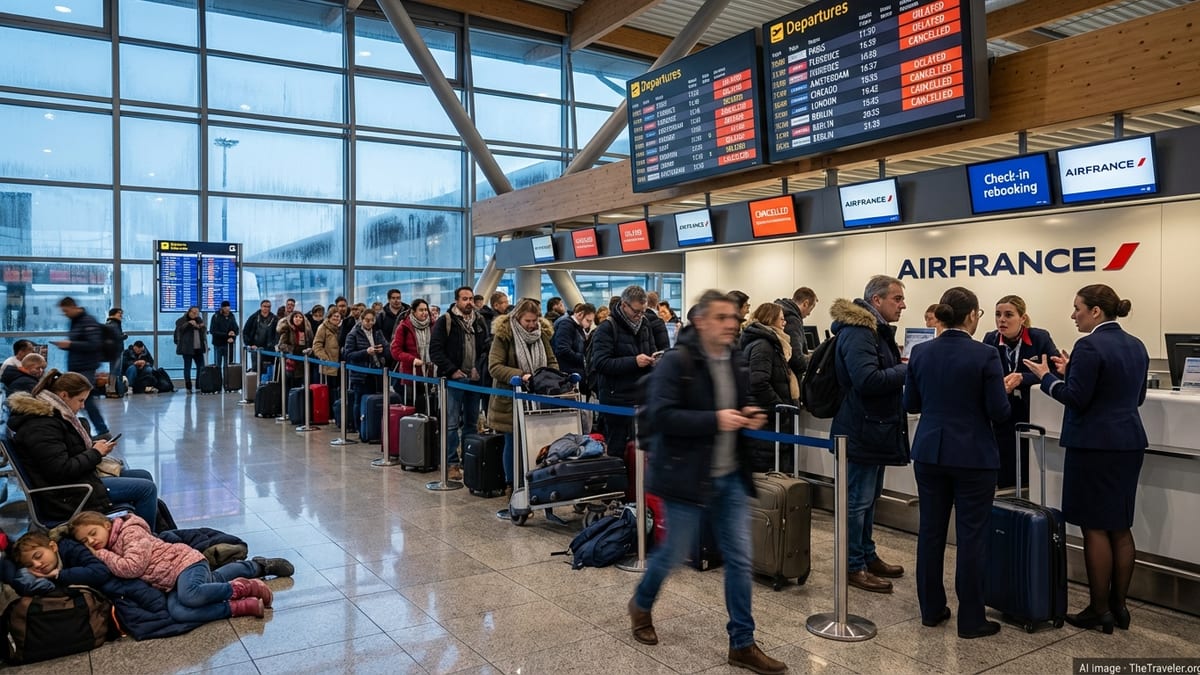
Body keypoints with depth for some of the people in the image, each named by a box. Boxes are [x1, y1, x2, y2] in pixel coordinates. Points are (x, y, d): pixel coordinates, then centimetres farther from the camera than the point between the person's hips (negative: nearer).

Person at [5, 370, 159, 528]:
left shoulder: (51, 414, 10)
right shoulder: (41, 426, -22)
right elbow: (61, 471, -27)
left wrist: (93, 446, 5)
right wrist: (95, 453, -14)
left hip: (77, 480, 11)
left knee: (144, 476, 12)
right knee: (147, 488, -14)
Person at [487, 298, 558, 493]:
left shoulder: (542, 334, 4)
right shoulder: (503, 335, -10)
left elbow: (552, 362, 10)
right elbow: (494, 366, -17)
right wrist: (520, 375, -28)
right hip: (510, 400, -4)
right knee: (512, 442, 6)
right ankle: (510, 484, 19)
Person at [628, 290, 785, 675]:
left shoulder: (736, 361, 7)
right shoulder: (677, 361, -15)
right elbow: (662, 415, -22)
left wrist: (749, 417, -1)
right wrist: (715, 420, -28)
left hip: (731, 477, 6)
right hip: (688, 475, -6)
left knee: (739, 560, 7)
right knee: (675, 553, 10)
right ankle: (641, 605, 39)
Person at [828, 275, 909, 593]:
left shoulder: (876, 330, 15)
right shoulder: (858, 333, -20)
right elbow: (867, 380, -29)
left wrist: (902, 368, 5)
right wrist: (907, 370, -18)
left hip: (874, 428, 11)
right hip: (861, 430, -11)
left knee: (869, 496, 20)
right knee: (857, 500, 0)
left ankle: (867, 556, 32)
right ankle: (854, 566, 11)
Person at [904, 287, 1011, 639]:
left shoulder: (921, 352, 0)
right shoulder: (985, 355, -13)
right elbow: (999, 412, -11)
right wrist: (1006, 387, 7)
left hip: (929, 452, 4)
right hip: (972, 455, -4)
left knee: (930, 530, 12)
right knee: (971, 535, 4)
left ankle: (931, 609, 23)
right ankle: (971, 620, 12)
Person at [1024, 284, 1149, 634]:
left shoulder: (1089, 346, -16)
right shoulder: (1136, 346, 11)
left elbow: (1076, 399, -18)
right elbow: (1137, 397, 20)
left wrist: (1046, 376, -3)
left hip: (1095, 445, -9)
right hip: (1129, 442, 9)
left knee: (1095, 527, 0)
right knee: (1119, 526, 14)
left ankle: (1099, 610, 7)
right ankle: (1118, 606, 21)